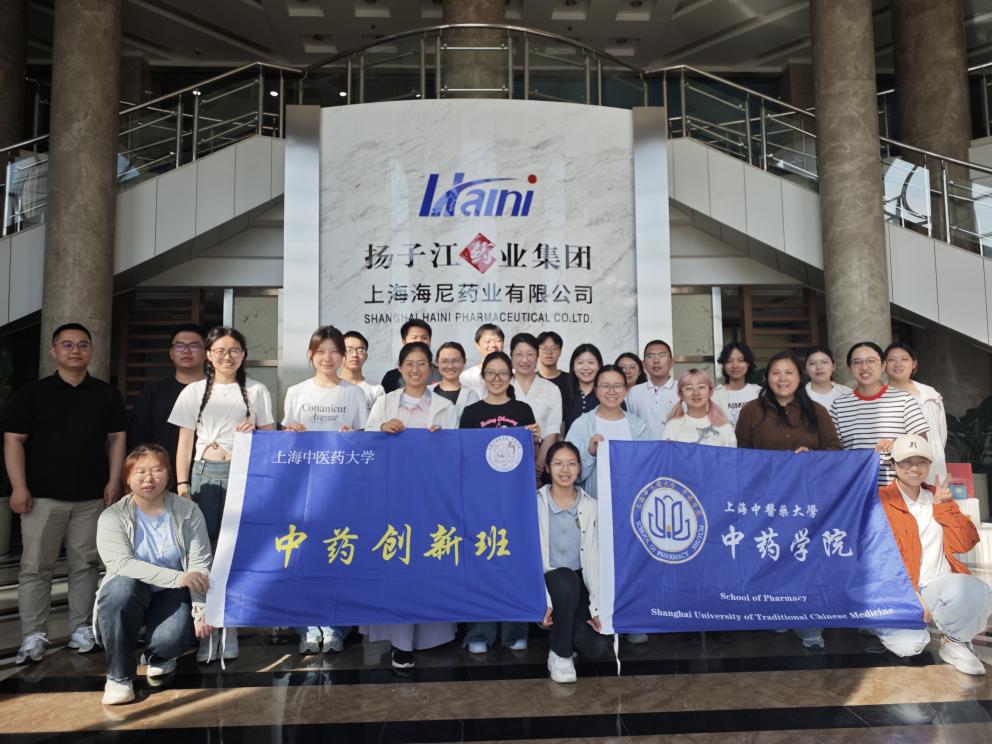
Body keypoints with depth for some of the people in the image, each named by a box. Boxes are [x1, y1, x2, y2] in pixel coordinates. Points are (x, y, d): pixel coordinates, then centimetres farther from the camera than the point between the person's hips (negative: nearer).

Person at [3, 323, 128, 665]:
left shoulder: (107, 395, 7)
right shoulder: (32, 393, 1)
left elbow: (117, 438, 8)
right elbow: (14, 440, -1)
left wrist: (113, 481, -1)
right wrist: (19, 487, -9)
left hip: (91, 496, 2)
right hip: (43, 495, -2)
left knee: (86, 564, 7)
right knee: (35, 566, 2)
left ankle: (81, 627, 17)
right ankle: (33, 634, 10)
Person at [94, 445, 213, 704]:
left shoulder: (188, 512, -3)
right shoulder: (112, 517, -7)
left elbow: (200, 565, -8)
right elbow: (121, 564, -22)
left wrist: (201, 609, -22)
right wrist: (177, 577, -34)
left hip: (171, 596, 0)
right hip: (129, 595, 0)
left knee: (174, 636, -30)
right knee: (122, 586, -35)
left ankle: (158, 658, 13)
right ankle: (118, 676, -14)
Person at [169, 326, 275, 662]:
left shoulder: (256, 391, 12)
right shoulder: (194, 391, 12)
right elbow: (184, 442, 10)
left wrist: (254, 432, -7)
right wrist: (182, 484, 2)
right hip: (205, 473, 1)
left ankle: (230, 627, 9)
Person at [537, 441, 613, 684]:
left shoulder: (589, 506, 0)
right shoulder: (536, 503, -7)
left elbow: (594, 559, -4)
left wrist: (597, 607, -11)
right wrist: (543, 601, -19)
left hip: (579, 587, 3)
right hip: (547, 582, -2)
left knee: (596, 646, -18)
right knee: (566, 580, -36)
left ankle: (563, 632, 18)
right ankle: (559, 653, -13)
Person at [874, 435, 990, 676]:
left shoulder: (938, 497, 16)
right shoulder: (881, 500, -2)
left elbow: (965, 543, 6)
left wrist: (942, 506, -3)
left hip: (940, 585, 4)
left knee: (977, 592, -32)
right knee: (908, 644, -29)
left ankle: (955, 641, -2)